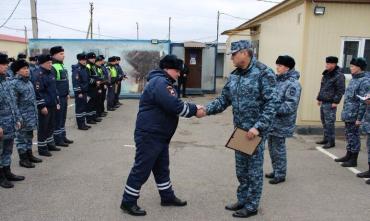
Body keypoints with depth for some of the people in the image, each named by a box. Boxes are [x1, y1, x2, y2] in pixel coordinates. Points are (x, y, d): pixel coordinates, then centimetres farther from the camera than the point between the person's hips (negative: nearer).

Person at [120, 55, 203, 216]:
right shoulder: (160, 82, -19)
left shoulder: (163, 83, 17)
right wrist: (194, 109, -13)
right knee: (141, 169, -1)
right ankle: (128, 202, 12)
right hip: (149, 136, -11)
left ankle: (167, 196, 34)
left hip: (159, 135, 11)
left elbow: (174, 105, 15)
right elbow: (175, 106, -28)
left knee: (161, 168, 20)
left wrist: (193, 108, 0)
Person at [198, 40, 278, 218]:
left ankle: (251, 206, 20)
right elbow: (224, 100, 8)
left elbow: (271, 103, -17)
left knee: (254, 169, 5)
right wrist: (207, 110, -8)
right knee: (241, 169, 17)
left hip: (256, 130, -7)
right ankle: (242, 200, 33)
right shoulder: (234, 76, 8)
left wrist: (258, 127, -22)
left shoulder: (263, 73, -13)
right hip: (240, 130, 7)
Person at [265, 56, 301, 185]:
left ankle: (280, 174, 18)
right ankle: (276, 171, 33)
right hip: (271, 122, 8)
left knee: (279, 149, 3)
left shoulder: (293, 84, -16)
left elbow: (291, 105, -23)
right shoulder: (278, 80, 11)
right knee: (272, 148, 17)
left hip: (281, 124, -8)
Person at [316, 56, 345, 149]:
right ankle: (326, 139, 25)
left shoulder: (339, 76, -12)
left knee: (329, 123, -5)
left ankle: (331, 142, 3)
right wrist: (319, 98, 20)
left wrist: (335, 102, -18)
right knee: (324, 122, 15)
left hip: (330, 104, -9)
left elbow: (341, 90, -16)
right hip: (323, 102, 9)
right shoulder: (326, 74, 14)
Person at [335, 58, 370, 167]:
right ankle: (349, 155, 30)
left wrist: (359, 118, -19)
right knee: (348, 135, 17)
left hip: (354, 115, -8)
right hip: (347, 114, 8)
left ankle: (353, 160, 12)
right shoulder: (353, 79, 13)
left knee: (354, 136, 1)